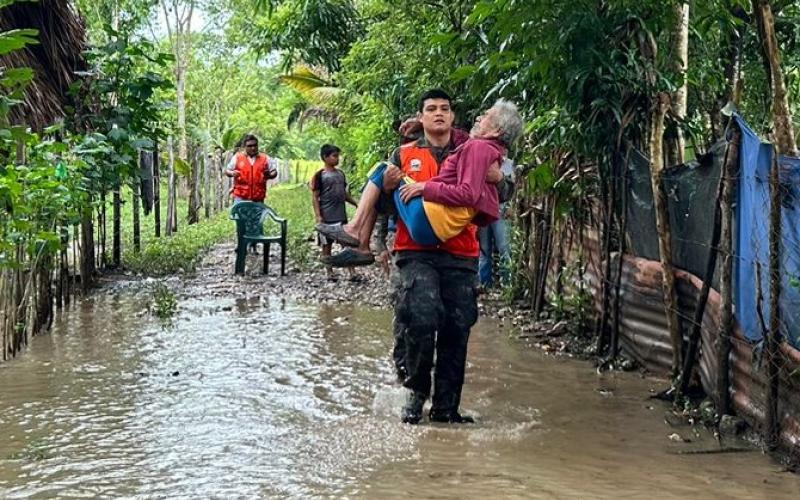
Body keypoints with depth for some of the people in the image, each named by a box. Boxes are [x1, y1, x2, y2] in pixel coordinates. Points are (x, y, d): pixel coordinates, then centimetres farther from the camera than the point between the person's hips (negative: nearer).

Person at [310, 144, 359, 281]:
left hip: (341, 216, 6)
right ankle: (329, 272, 13)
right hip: (327, 217, -6)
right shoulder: (320, 175, -6)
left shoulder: (340, 174, 12)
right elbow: (315, 197, -7)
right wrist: (318, 216, -14)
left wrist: (356, 203, 11)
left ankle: (352, 272, 3)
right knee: (327, 245, 4)